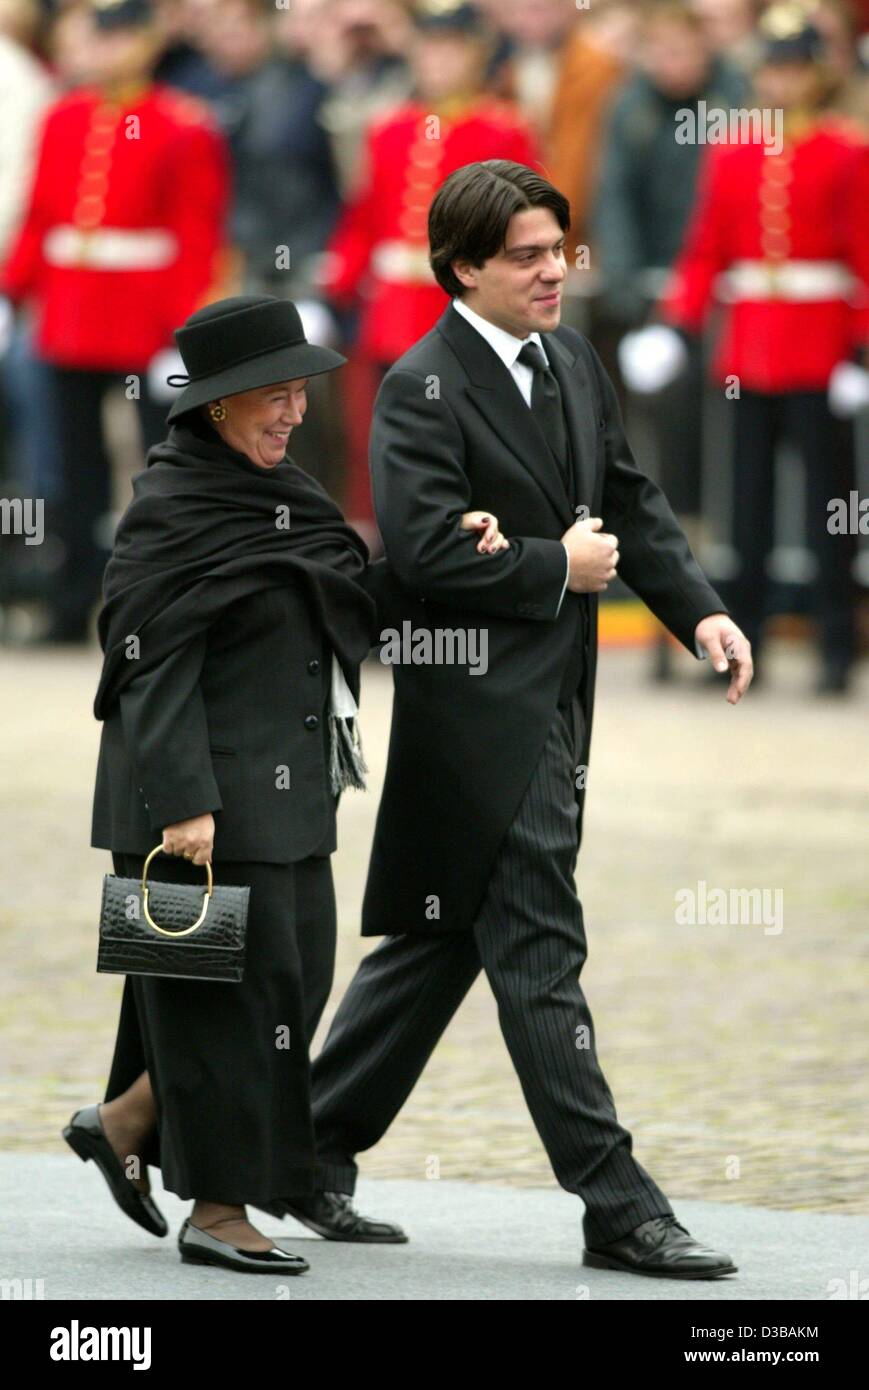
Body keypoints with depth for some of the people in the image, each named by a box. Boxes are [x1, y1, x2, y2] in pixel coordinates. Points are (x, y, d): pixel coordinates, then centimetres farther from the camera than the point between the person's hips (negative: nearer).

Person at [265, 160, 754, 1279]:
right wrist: (557, 567, -13)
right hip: (479, 712, -9)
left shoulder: (573, 363, 12)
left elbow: (631, 502, 18)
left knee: (441, 939, 16)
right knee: (538, 953, -6)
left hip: (551, 706, 9)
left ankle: (313, 1152, 27)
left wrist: (697, 609, 3)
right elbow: (424, 551, -22)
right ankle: (616, 1209, -4)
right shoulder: (421, 389, -13)